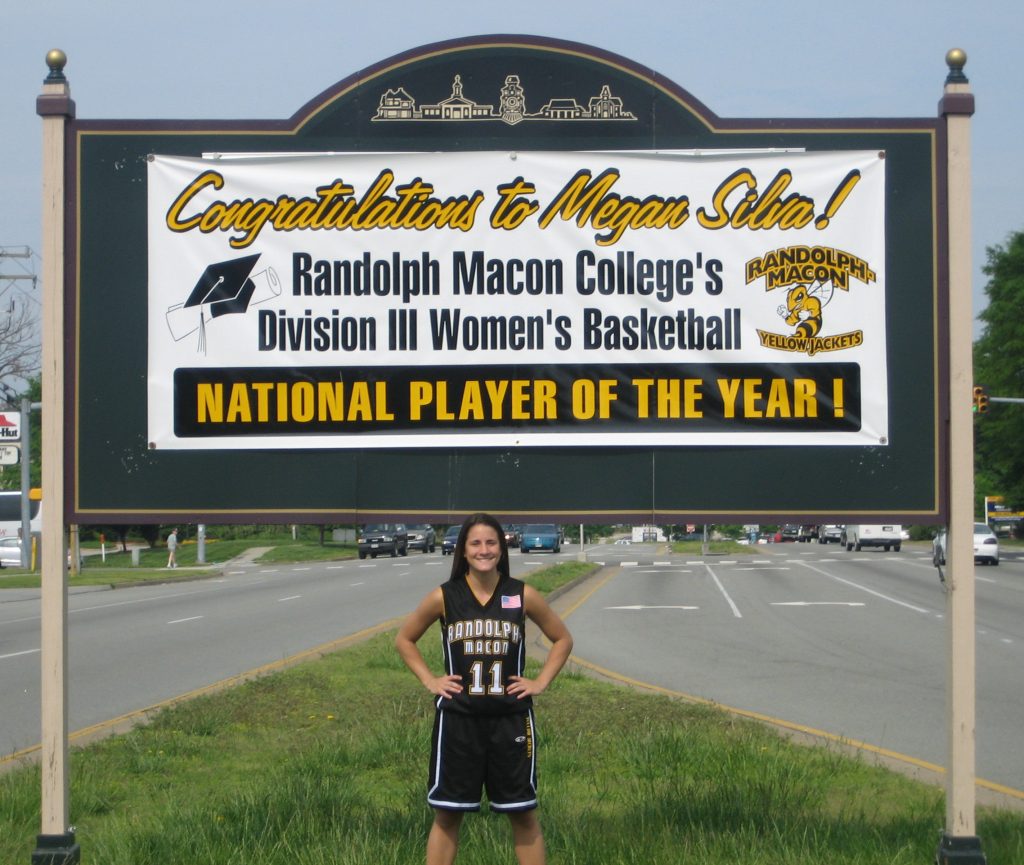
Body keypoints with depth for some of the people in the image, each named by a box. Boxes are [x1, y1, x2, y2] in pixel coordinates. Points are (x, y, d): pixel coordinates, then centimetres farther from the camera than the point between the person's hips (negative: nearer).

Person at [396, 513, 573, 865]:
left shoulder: (523, 596, -2)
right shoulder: (444, 597, -2)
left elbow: (562, 639, 12)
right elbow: (404, 639, 12)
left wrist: (540, 682, 3)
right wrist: (429, 680, 2)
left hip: (511, 718, 0)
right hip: (458, 718, 0)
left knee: (523, 814, 7)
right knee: (447, 815, 5)